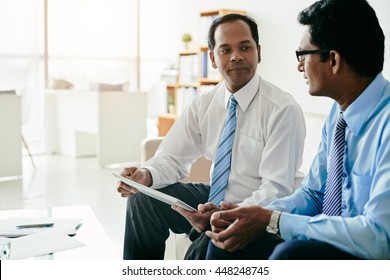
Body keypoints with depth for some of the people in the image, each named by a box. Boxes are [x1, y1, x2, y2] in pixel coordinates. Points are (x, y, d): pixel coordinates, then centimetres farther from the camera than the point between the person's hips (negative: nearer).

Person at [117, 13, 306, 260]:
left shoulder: (283, 109, -17)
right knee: (143, 199, -7)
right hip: (214, 198, 6)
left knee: (207, 244, -33)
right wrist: (146, 175, -21)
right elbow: (174, 158, 2)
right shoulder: (203, 105, 0)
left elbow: (276, 188, -20)